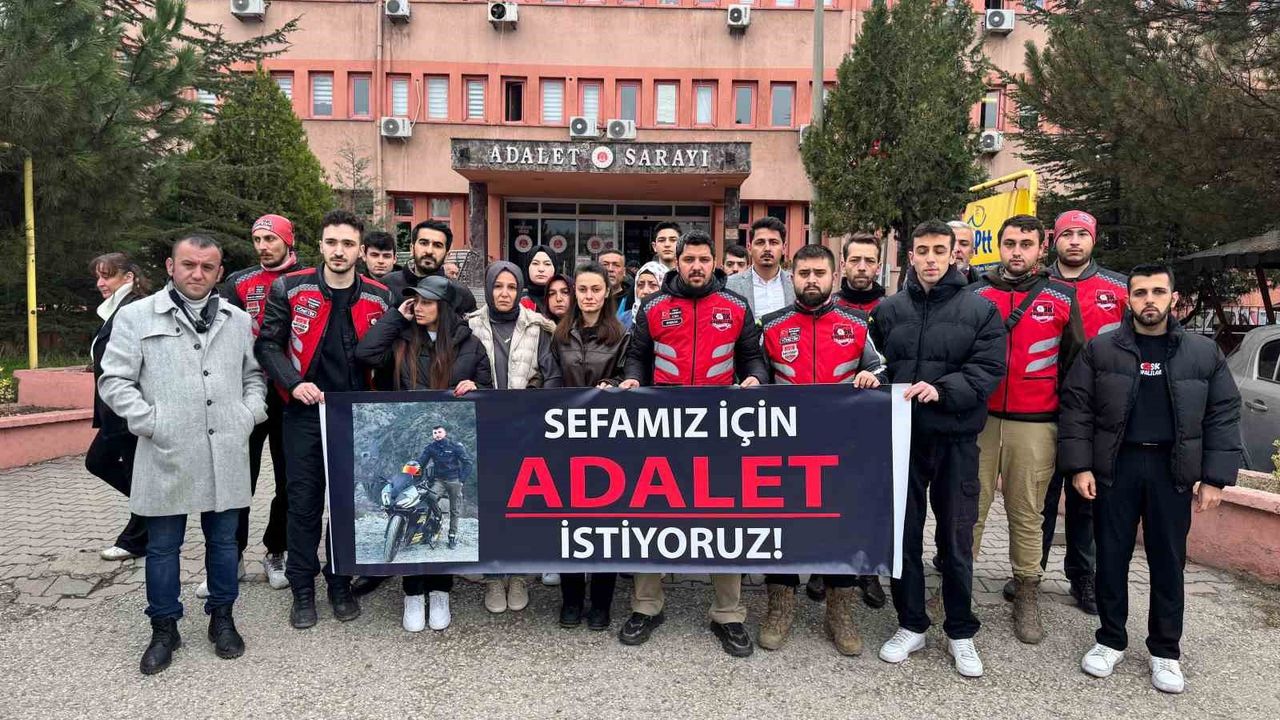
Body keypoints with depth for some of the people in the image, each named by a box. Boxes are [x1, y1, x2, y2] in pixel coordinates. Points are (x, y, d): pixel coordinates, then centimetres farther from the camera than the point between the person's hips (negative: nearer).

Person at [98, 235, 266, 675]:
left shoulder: (238, 320, 11)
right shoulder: (136, 316, 1)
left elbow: (254, 376, 17)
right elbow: (115, 381, 0)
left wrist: (250, 414, 1)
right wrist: (150, 423, -10)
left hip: (226, 455, 2)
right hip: (167, 455, -2)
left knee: (223, 540, 12)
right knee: (163, 546, 9)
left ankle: (222, 619, 28)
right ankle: (164, 629, 25)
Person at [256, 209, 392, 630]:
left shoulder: (378, 298, 3)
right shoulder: (290, 290, -2)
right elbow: (268, 344, 0)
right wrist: (294, 384, -15)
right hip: (305, 412, -1)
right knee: (304, 502, 5)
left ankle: (341, 583, 25)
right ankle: (302, 589, 19)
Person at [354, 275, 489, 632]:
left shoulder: (469, 344, 4)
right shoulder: (401, 340, 4)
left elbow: (488, 393, 10)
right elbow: (365, 354, -15)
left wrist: (475, 388, -14)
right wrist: (396, 317, -8)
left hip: (454, 446, 0)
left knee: (446, 518, 8)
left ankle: (440, 593, 22)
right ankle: (413, 594, 19)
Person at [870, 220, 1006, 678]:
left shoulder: (981, 311, 1)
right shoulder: (888, 310, 8)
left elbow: (989, 370, -8)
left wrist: (941, 390, -22)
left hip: (956, 440, -2)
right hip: (900, 436, 2)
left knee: (957, 539, 8)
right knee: (903, 534, 10)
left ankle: (961, 632, 26)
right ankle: (911, 625, 26)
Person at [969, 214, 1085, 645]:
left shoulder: (1062, 299, 6)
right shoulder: (974, 295, 6)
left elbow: (1074, 363, 10)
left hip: (1034, 426, 0)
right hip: (978, 419, 0)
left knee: (1027, 515, 7)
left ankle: (1027, 596, 20)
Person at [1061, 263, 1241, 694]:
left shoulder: (1204, 352, 4)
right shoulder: (1100, 349, 0)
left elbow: (1223, 416, 4)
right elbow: (1076, 408, -2)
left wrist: (1215, 477, -3)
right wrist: (1079, 466, -9)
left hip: (1172, 470, 1)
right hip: (1115, 466, -1)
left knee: (1168, 561, 9)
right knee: (1112, 557, 7)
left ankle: (1165, 650, 24)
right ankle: (1111, 640, 22)